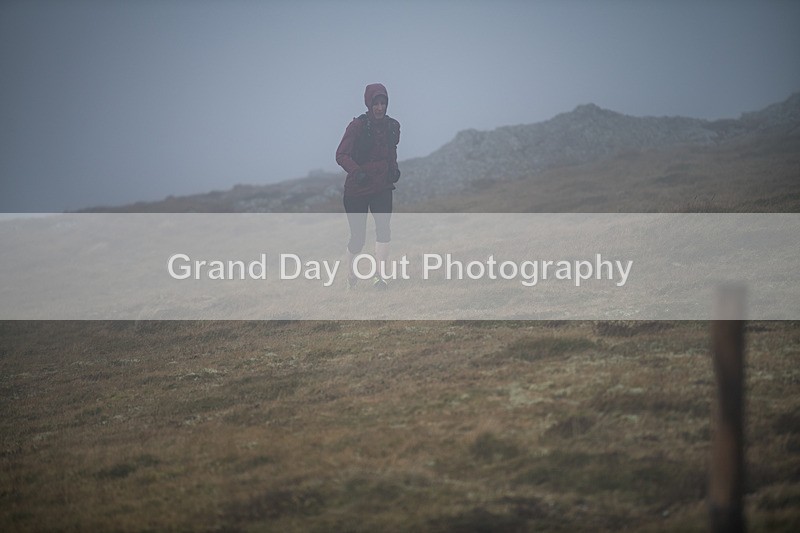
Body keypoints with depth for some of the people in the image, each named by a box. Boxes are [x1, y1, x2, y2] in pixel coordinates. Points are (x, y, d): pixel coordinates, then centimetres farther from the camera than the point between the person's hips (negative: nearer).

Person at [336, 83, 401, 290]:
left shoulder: (392, 126, 6)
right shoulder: (357, 126, -10)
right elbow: (341, 155, -14)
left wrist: (394, 169, 5)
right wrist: (356, 172, -30)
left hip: (382, 188, 3)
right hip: (357, 189, -3)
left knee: (383, 227, -18)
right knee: (358, 238, 2)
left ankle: (380, 275, -19)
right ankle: (350, 267, 31)